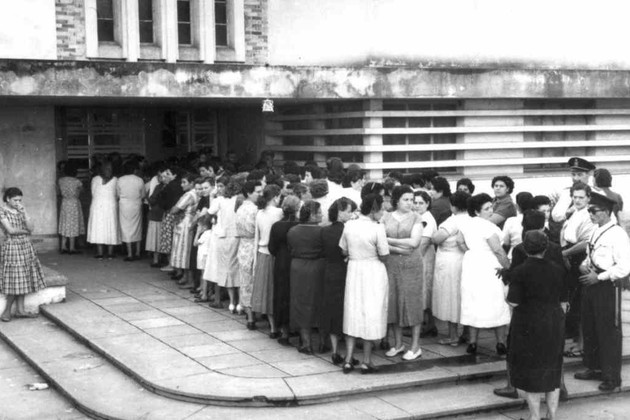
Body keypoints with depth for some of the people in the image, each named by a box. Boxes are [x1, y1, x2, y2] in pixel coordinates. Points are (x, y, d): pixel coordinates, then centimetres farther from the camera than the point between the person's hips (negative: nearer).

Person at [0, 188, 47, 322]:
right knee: (15, 280, -8)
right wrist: (25, 231, 0)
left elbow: (31, 228, -1)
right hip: (11, 247, -6)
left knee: (23, 280, 5)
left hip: (26, 246, 6)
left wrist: (24, 212, -9)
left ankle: (20, 310, 10)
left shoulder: (21, 210, 10)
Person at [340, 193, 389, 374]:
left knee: (353, 313, 12)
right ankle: (366, 362, 13)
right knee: (371, 315, 7)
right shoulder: (377, 228, -16)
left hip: (354, 271, 4)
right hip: (373, 273, -4)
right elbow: (384, 257, -12)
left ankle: (348, 360, 10)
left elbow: (344, 251, 5)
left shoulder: (349, 225, -3)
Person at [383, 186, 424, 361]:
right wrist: (397, 248, -13)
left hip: (411, 265, -2)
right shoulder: (386, 218, 7)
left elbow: (414, 242, -10)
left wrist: (390, 241, -7)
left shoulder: (416, 218, 1)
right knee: (393, 301, 2)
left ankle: (415, 346, 7)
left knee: (412, 301, -1)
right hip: (391, 264, 2)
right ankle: (398, 344, 17)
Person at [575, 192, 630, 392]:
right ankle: (594, 368, 30)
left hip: (608, 287, -8)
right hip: (592, 284, 8)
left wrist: (598, 277, -18)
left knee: (609, 332, 2)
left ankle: (612, 376, 13)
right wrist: (585, 265, 2)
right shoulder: (596, 232, 9)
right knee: (589, 329, 16)